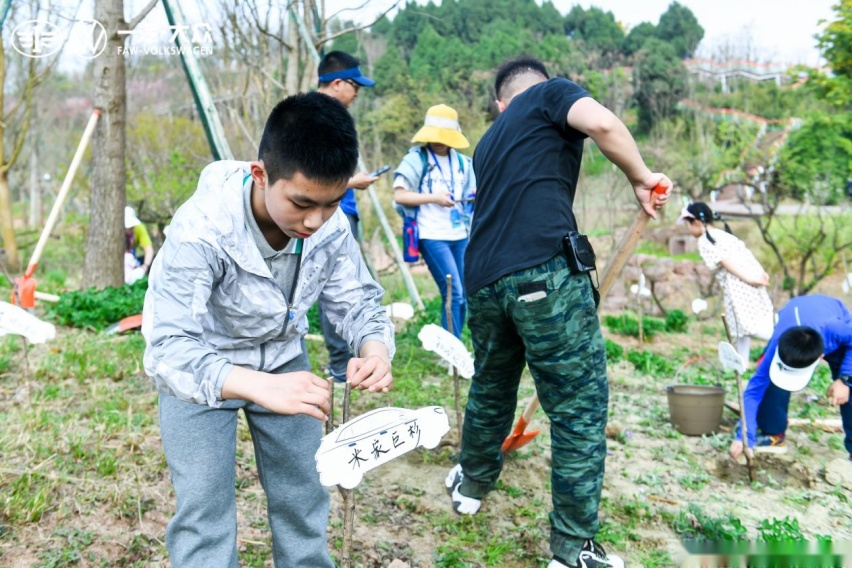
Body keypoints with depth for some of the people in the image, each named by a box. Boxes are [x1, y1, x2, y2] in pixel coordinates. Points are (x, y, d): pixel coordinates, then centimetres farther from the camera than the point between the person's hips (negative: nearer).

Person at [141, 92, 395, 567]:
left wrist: (375, 348, -34)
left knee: (303, 493, 11)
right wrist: (260, 386, -55)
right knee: (206, 510, -5)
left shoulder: (332, 225, -21)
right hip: (202, 365, -4)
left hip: (283, 357, 4)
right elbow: (168, 350, -38)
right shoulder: (202, 228, -34)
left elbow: (357, 300, -10)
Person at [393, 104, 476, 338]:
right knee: (453, 294, -12)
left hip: (460, 236, 6)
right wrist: (434, 198, -17)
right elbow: (399, 196, -11)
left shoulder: (462, 162, 12)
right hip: (433, 237, -6)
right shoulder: (416, 159, -3)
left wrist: (477, 196, -3)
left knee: (461, 297, 9)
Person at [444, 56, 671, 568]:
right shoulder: (553, 93, 11)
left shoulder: (490, 140, 29)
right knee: (580, 408, 4)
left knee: (491, 389, 28)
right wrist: (641, 178, 4)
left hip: (483, 279, 7)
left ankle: (472, 483, 49)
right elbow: (603, 124, -11)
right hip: (545, 272, -7)